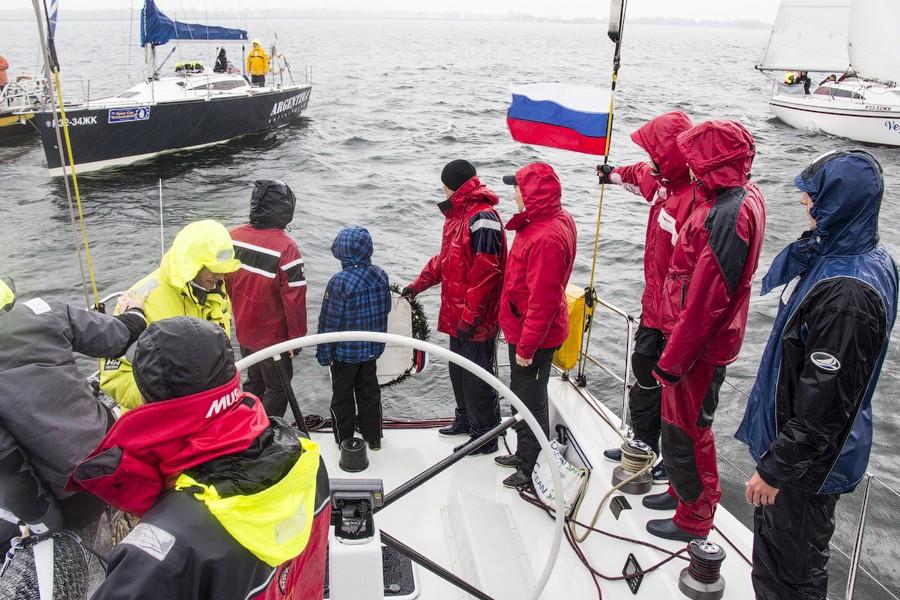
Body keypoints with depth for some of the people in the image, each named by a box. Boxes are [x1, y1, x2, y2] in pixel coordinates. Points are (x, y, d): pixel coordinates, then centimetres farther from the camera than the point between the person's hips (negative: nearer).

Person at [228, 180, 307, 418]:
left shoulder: (234, 236, -6)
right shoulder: (285, 247, -26)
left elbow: (225, 281, 6)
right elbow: (294, 298, -23)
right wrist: (297, 336, -9)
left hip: (244, 332, 7)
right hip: (273, 336, -7)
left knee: (254, 382, 24)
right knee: (278, 389, 12)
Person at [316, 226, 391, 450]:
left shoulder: (340, 282, -24)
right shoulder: (380, 276, -6)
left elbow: (330, 322, -18)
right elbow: (385, 308, 7)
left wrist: (323, 353, -7)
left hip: (345, 350, -5)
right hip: (372, 348, 5)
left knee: (342, 395, 13)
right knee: (369, 391, 20)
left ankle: (345, 440, 26)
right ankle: (373, 438, 30)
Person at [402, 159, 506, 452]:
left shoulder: (482, 217, -19)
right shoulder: (457, 214, 15)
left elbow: (485, 272, -24)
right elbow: (445, 258, 25)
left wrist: (471, 315, -23)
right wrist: (418, 285, 26)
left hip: (476, 320, -10)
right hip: (456, 314, 10)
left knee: (477, 378, 1)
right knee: (459, 371, 22)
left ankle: (485, 436, 15)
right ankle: (465, 419, 39)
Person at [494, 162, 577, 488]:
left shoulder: (546, 238, -28)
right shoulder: (558, 220, 4)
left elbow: (543, 300, -27)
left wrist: (526, 347, -21)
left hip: (533, 337, -10)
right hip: (525, 331, 10)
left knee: (530, 402, 6)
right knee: (524, 396, 24)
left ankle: (533, 470, 24)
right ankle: (524, 454, 42)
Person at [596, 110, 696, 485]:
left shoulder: (691, 199, -29)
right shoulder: (663, 183, 2)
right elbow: (642, 176, 28)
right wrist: (615, 174, 47)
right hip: (654, 308, 10)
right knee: (645, 374, 24)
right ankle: (643, 445, 43)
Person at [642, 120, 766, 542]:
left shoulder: (725, 216, -28)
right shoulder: (745, 198, 4)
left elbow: (704, 301, -27)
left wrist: (673, 358, -20)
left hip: (700, 346, -9)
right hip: (712, 338, 9)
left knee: (684, 430, 7)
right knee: (687, 423, 24)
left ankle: (694, 517, 26)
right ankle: (684, 490, 44)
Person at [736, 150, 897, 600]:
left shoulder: (847, 294, -32)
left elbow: (823, 404, -28)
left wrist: (774, 468, -18)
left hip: (808, 462, -9)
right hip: (819, 449, 9)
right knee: (799, 557, 28)